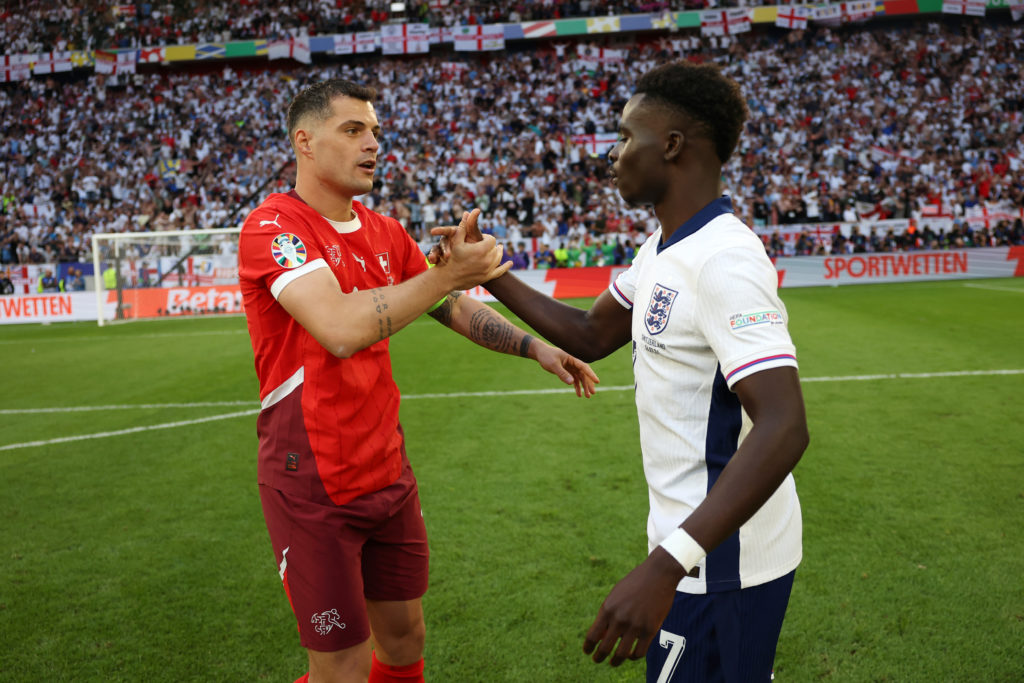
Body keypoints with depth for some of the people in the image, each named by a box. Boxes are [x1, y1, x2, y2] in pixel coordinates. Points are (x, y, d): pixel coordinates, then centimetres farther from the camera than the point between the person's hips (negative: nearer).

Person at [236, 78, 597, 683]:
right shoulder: (272, 227, -15)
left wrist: (535, 348, 11)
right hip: (313, 489, -7)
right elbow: (341, 330, -31)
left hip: (387, 470, 7)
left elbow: (455, 309, 20)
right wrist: (448, 274, -29)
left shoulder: (385, 233, 8)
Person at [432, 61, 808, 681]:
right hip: (700, 541, 10)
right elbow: (591, 337, 18)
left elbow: (784, 429, -33)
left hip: (723, 561, -10)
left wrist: (666, 566, -40)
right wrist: (489, 275, 11)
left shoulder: (724, 259, -24)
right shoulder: (663, 249, 8)